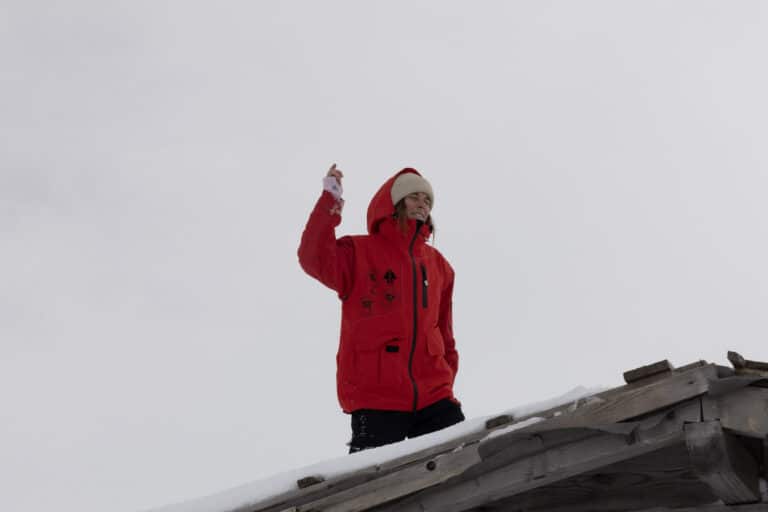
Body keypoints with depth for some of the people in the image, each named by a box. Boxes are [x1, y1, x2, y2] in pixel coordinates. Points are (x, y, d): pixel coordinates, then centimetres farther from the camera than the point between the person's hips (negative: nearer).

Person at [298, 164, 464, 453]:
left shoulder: (437, 264, 19)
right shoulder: (358, 253, 3)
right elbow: (314, 258, -18)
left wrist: (447, 377, 16)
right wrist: (330, 202, -20)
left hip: (432, 395, 5)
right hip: (374, 397, -5)